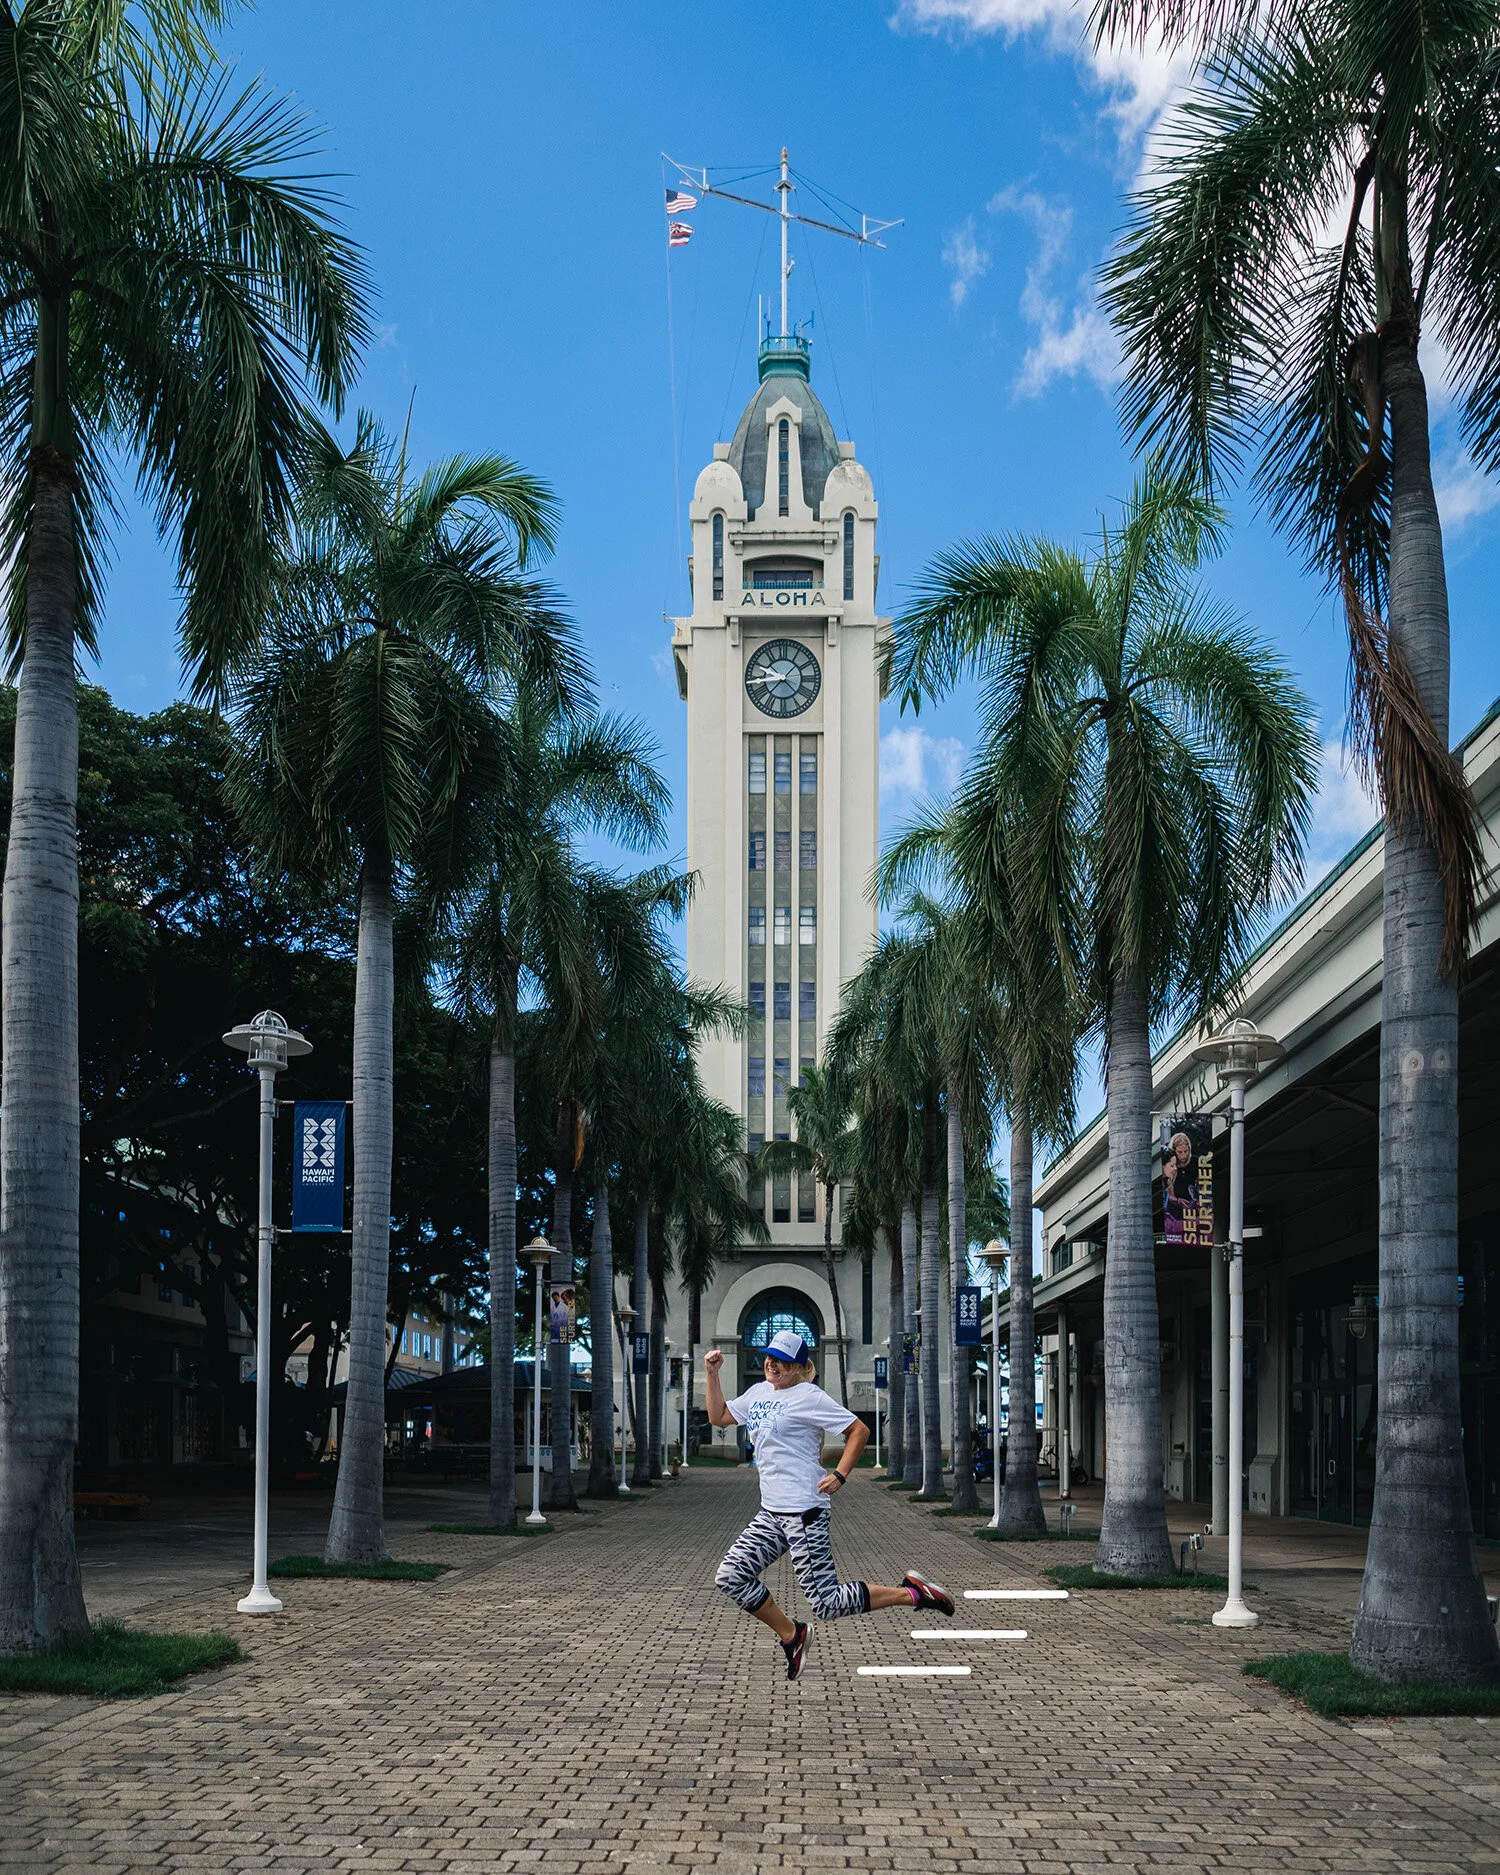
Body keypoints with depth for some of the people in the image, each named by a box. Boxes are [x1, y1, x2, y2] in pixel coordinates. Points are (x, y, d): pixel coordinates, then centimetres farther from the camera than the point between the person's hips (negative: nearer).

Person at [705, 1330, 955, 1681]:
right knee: (730, 1576, 0)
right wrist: (712, 1374, 18)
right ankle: (790, 1635, 15)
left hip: (804, 1512, -8)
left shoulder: (809, 1396, -8)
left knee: (829, 1604, -10)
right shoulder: (758, 1392, 15)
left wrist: (840, 1475, -16)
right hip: (770, 1514, 8)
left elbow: (860, 1430, -8)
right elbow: (718, 1416, 28)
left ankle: (911, 1593, 4)